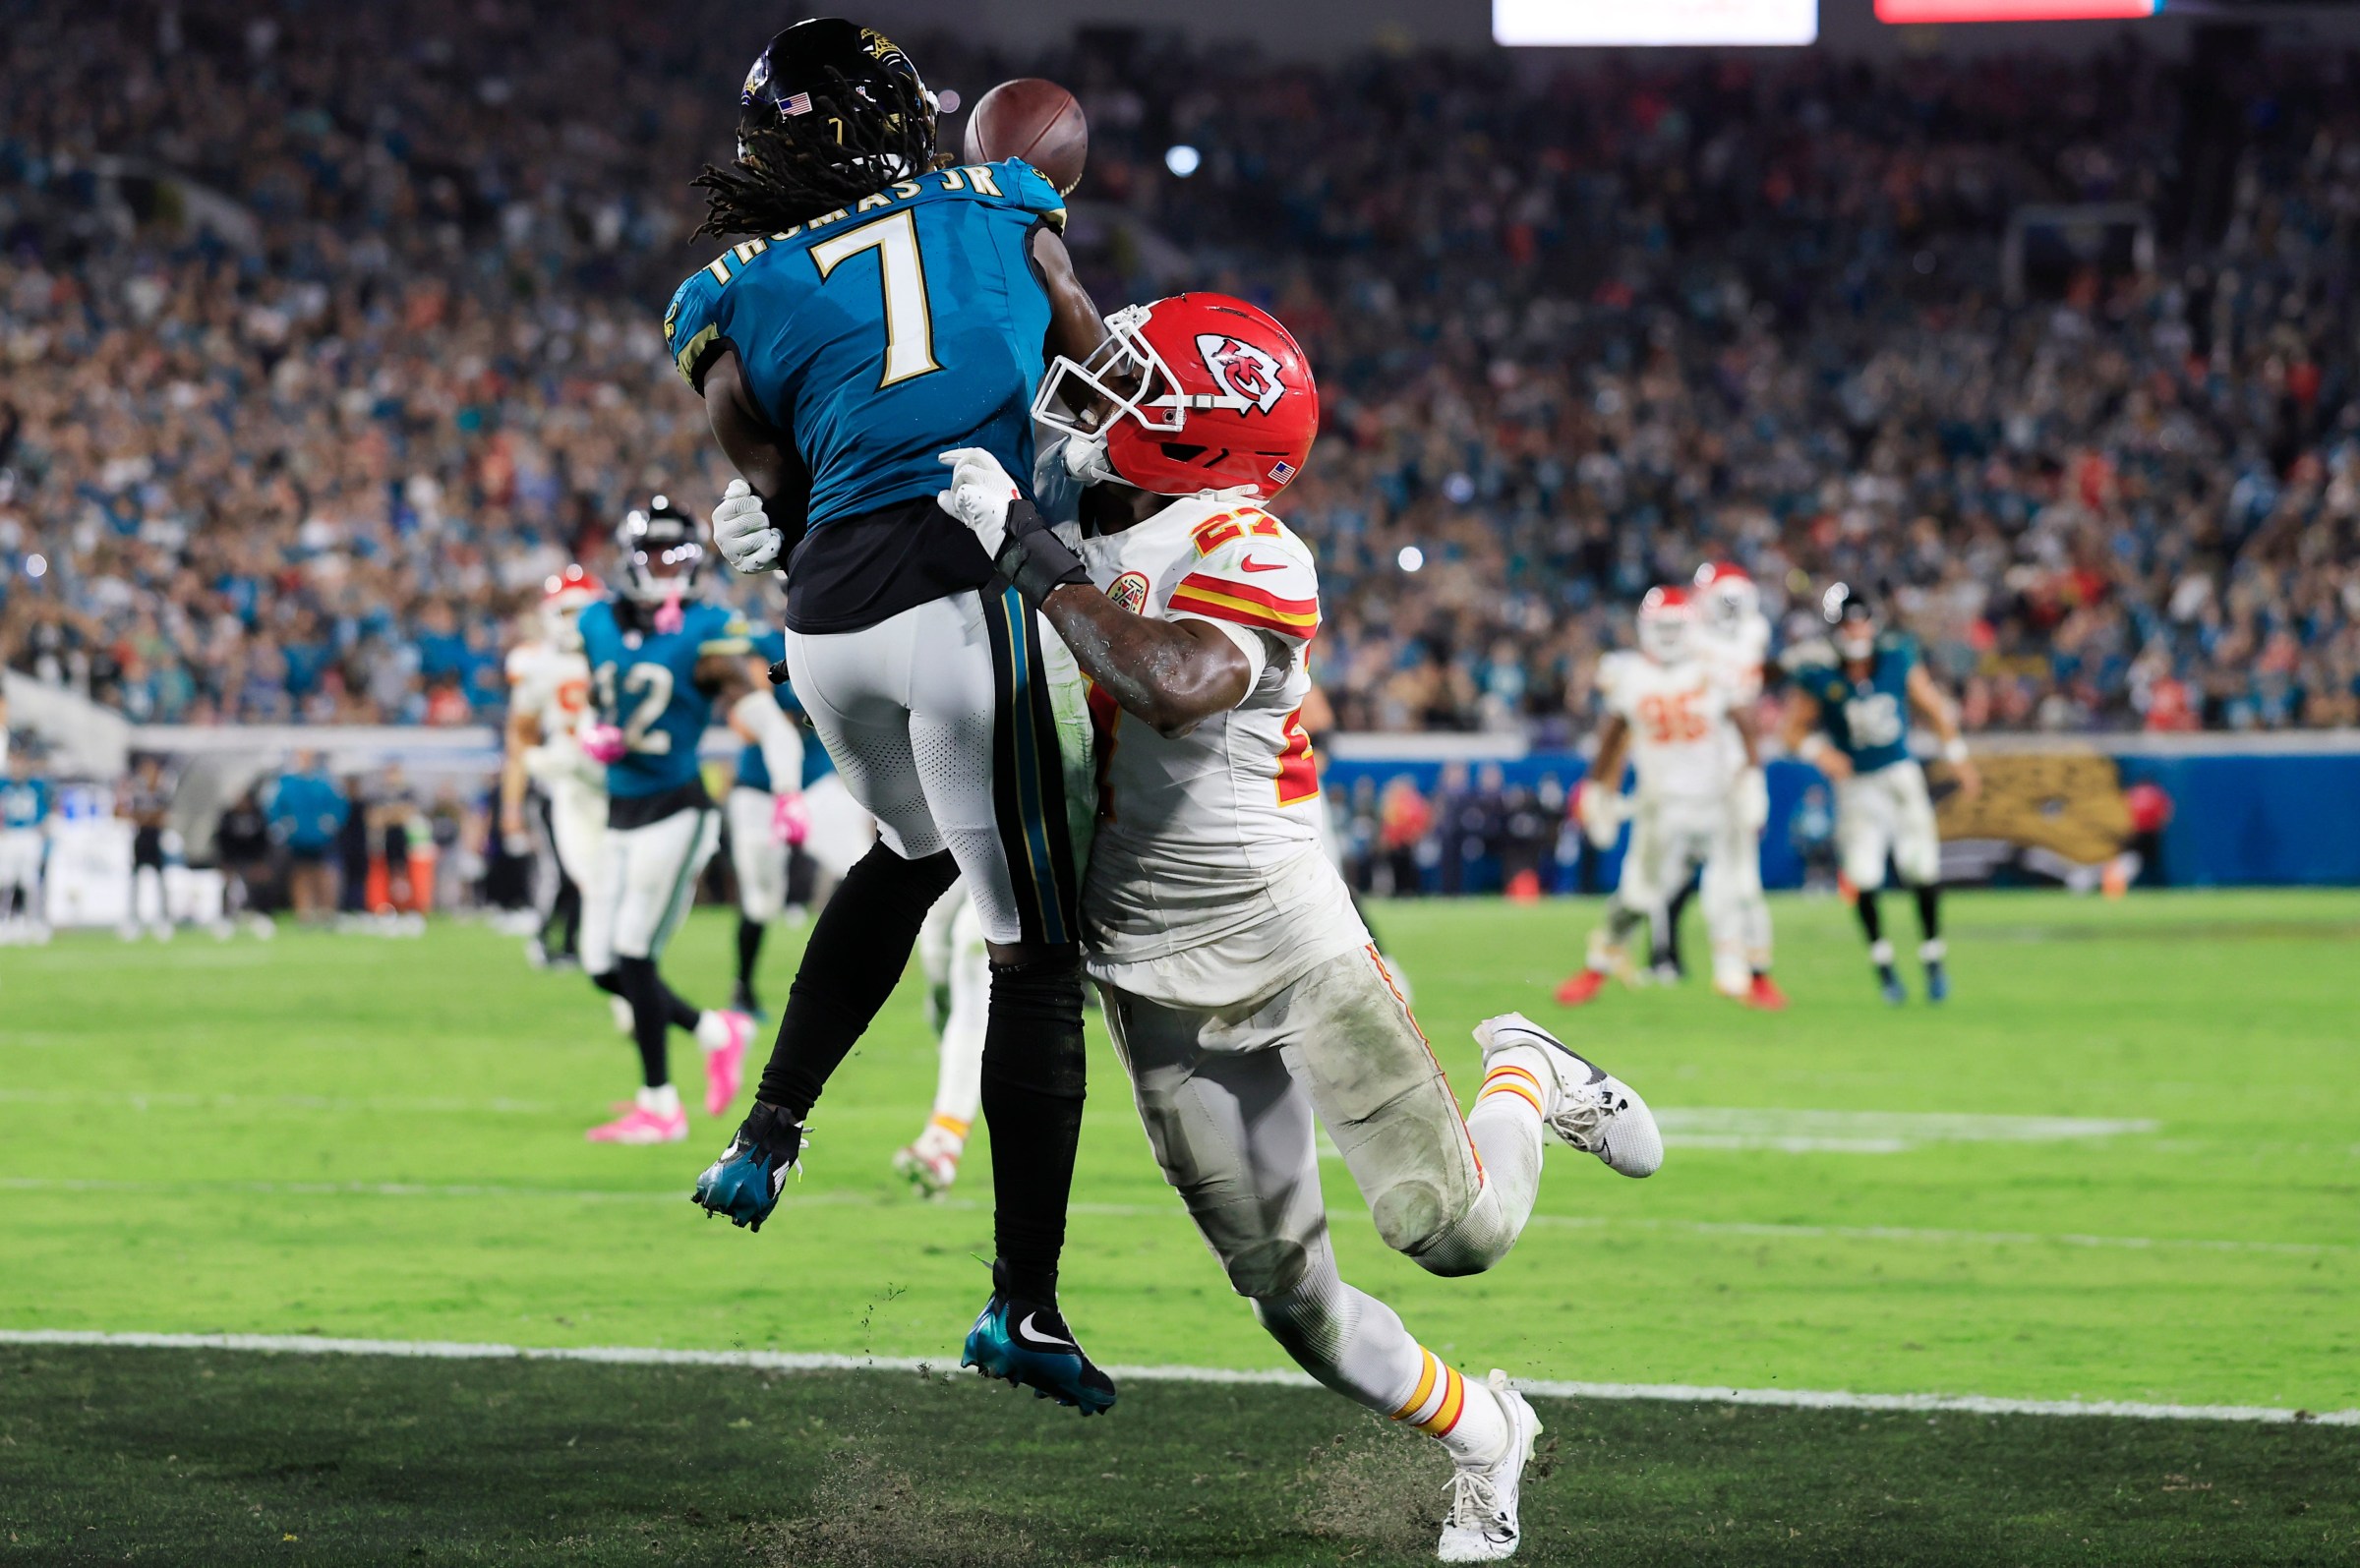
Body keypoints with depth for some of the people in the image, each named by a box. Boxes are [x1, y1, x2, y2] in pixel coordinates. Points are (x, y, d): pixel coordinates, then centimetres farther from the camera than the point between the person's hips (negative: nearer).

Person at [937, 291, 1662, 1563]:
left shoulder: (1245, 552, -16)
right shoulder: (1076, 539, 7)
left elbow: (1178, 684, -37)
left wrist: (1028, 557, -32)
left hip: (1284, 936, -5)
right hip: (1157, 988, 6)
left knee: (1456, 1230, -10)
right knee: (1289, 1296, 3)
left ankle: (1525, 1079, 22)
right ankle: (1480, 1431, 25)